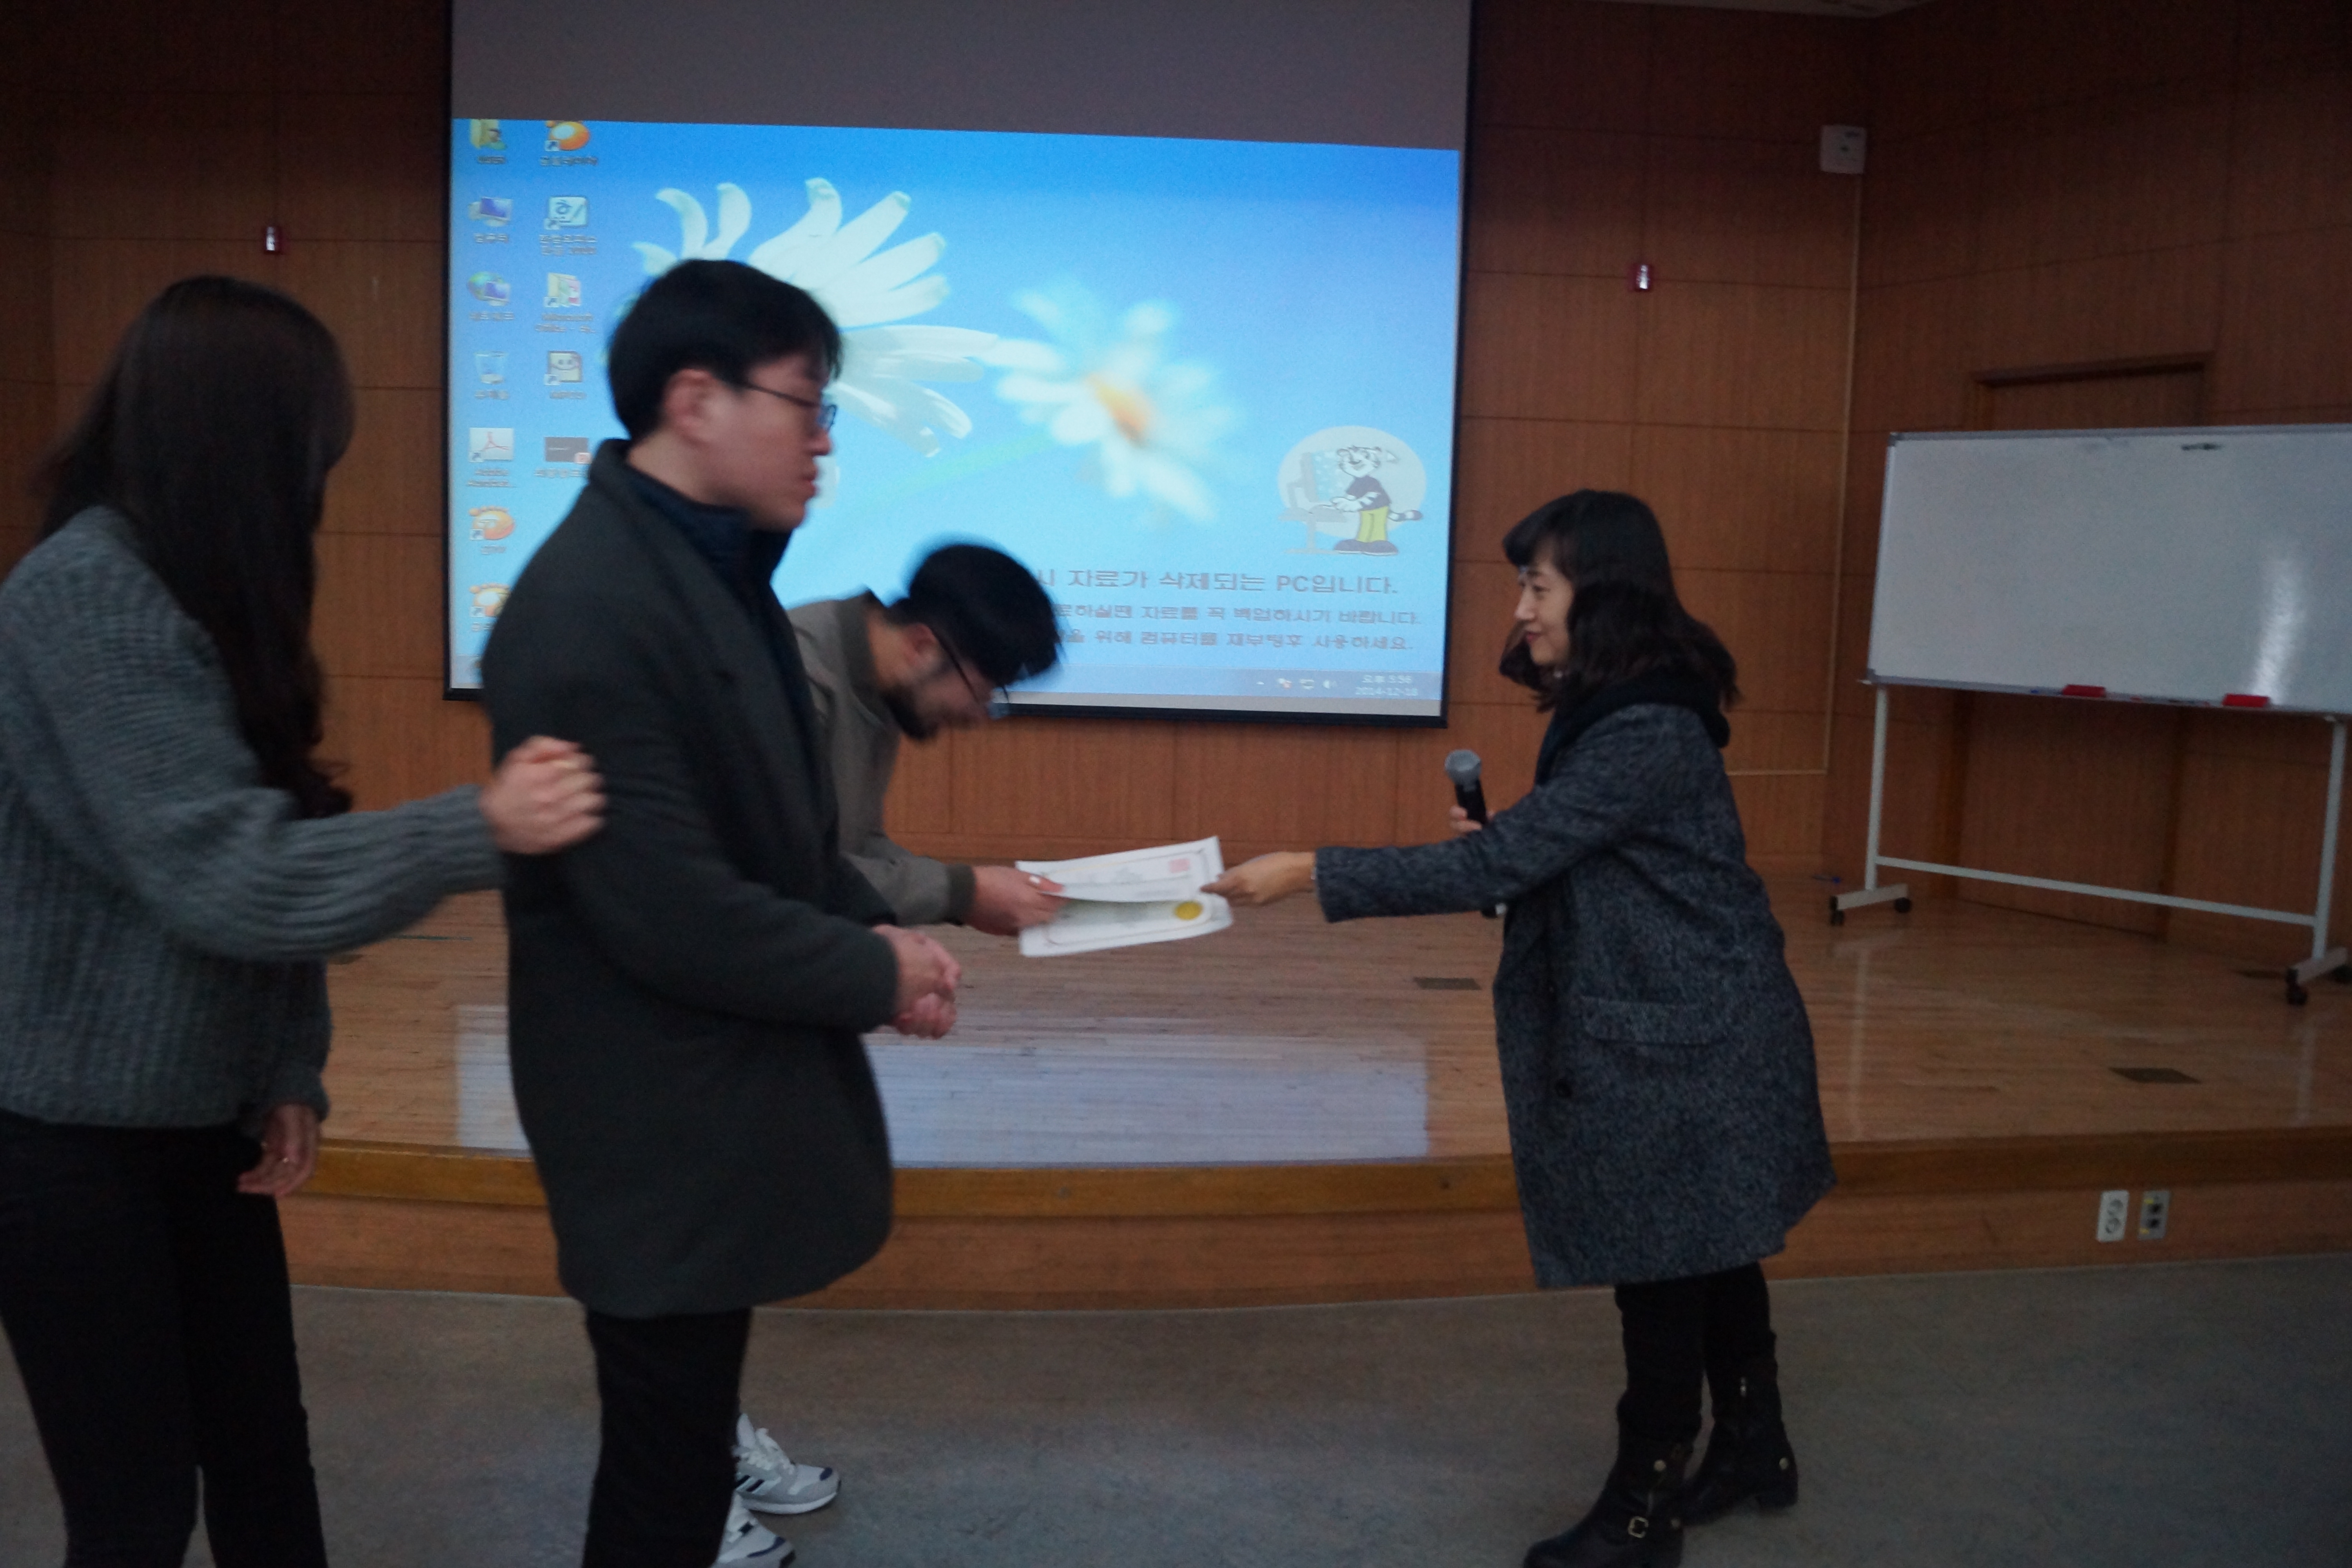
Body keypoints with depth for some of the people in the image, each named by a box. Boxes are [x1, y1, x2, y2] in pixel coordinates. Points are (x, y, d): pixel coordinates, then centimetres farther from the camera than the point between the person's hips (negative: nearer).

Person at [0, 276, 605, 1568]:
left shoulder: (202, 591, 7)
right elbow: (219, 874, -28)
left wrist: (287, 1073, 2)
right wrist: (480, 832, -32)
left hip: (200, 1113, 8)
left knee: (265, 1454, 14)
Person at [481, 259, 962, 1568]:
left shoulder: (714, 563, 6)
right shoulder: (590, 608, -25)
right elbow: (671, 915, -27)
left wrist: (876, 928, -3)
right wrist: (877, 974, -14)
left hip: (726, 1077, 9)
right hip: (667, 1113, -9)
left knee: (686, 1410, 25)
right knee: (666, 1456, 9)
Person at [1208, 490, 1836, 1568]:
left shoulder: (1647, 732, -25)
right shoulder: (1610, 712, 8)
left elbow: (1499, 862, -29)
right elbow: (1550, 859, 13)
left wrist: (1309, 873, -27)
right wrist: (1491, 843, -8)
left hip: (1684, 1045, -10)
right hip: (1677, 1030, 10)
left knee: (1665, 1271, 4)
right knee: (1708, 1255, 22)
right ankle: (1754, 1450, 40)